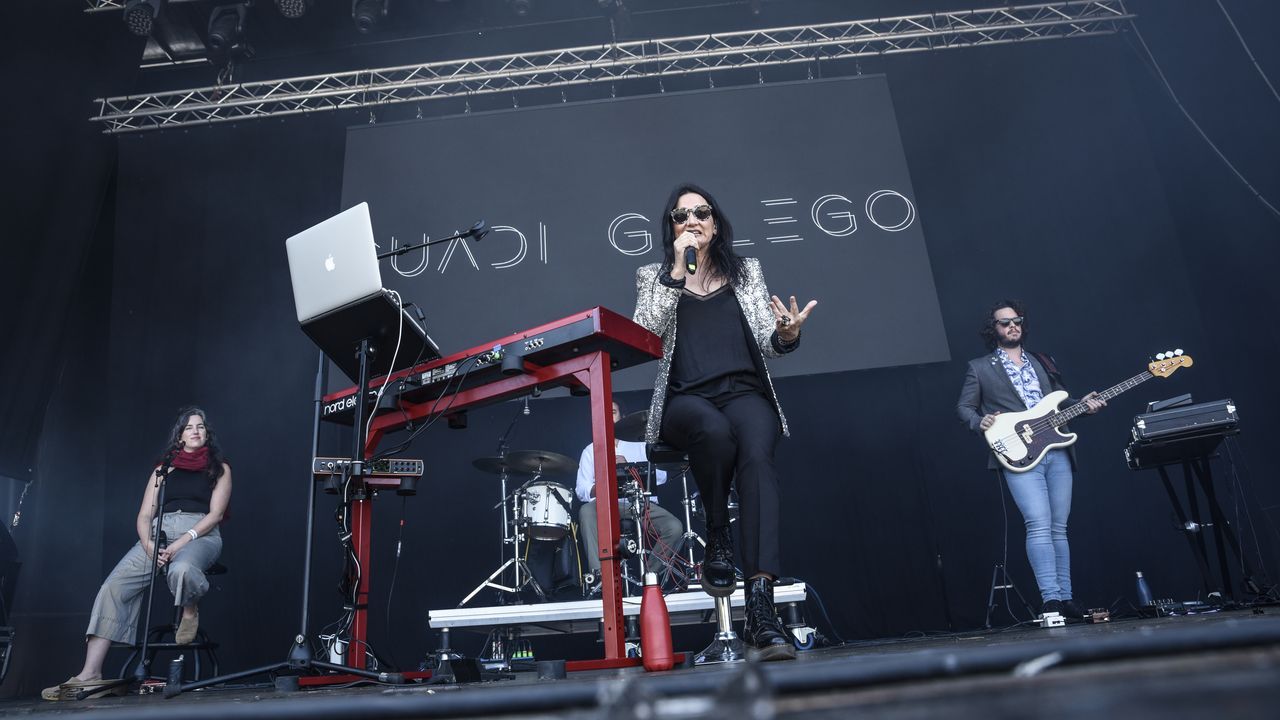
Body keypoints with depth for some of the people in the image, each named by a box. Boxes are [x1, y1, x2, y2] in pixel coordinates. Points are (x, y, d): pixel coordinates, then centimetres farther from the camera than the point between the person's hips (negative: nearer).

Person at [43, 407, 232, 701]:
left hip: (200, 535, -4)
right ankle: (90, 675, -21)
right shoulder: (163, 469, 21)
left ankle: (190, 610, -6)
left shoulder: (219, 468, 13)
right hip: (159, 534, 4)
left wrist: (182, 542, -13)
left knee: (181, 569, -40)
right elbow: (144, 516, 13)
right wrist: (148, 545, -8)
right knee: (113, 586, -20)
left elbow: (215, 514, 1)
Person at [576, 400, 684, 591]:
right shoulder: (590, 451, 16)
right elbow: (582, 490, 3)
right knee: (586, 511, -33)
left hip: (641, 504, 1)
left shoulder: (638, 445, 18)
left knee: (675, 528, -26)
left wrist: (628, 467, -9)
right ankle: (599, 575, -34)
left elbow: (661, 476, 4)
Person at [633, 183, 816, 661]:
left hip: (744, 392, 1)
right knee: (715, 430, -38)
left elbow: (768, 343, 10)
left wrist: (787, 334, -14)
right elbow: (644, 335, -4)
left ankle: (761, 608, -40)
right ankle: (718, 545, -11)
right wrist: (676, 272, -6)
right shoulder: (654, 277, 17)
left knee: (755, 452, -33)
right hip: (685, 400, -1)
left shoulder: (746, 271, 20)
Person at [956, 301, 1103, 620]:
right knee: (1039, 525, -16)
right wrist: (980, 422, -14)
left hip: (1057, 451, 5)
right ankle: (1050, 598, -17)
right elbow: (963, 407, 6)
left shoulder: (1042, 362, 21)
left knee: (1058, 528, 6)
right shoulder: (979, 367, 8)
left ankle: (1065, 597, 12)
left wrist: (1082, 404, 5)